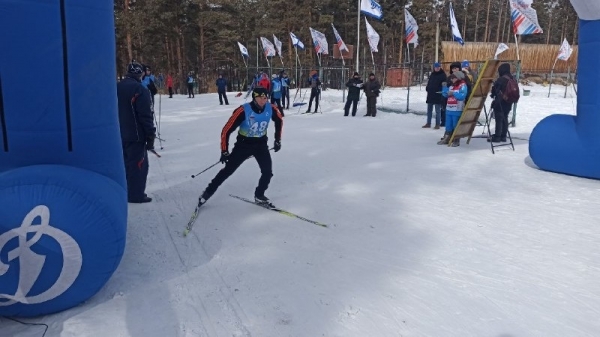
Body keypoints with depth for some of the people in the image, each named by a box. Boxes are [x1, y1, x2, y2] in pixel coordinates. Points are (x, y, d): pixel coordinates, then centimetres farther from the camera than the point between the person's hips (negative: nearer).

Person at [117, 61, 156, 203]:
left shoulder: (117, 87, 10)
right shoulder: (139, 89, -15)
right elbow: (145, 116, -18)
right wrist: (150, 136, -12)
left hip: (119, 134, 8)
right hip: (135, 135, -8)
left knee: (125, 163, 17)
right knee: (138, 164, 0)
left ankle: (125, 192, 24)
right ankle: (136, 195, 1)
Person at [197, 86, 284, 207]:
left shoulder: (271, 109, -15)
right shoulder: (243, 111, -27)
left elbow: (279, 120, 9)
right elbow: (227, 130, -20)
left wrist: (278, 140, 10)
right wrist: (224, 151, -17)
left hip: (261, 144, 3)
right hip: (244, 144, -3)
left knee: (268, 171, -7)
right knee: (228, 170, 1)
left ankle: (259, 196, 16)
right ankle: (208, 192, 17)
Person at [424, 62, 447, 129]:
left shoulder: (443, 75, -4)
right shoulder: (432, 74, 14)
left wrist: (441, 91, -18)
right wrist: (427, 88, 4)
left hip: (438, 96, -6)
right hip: (430, 94, 6)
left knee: (437, 111, -1)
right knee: (429, 110, 10)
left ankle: (437, 124, 4)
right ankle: (428, 123, 18)